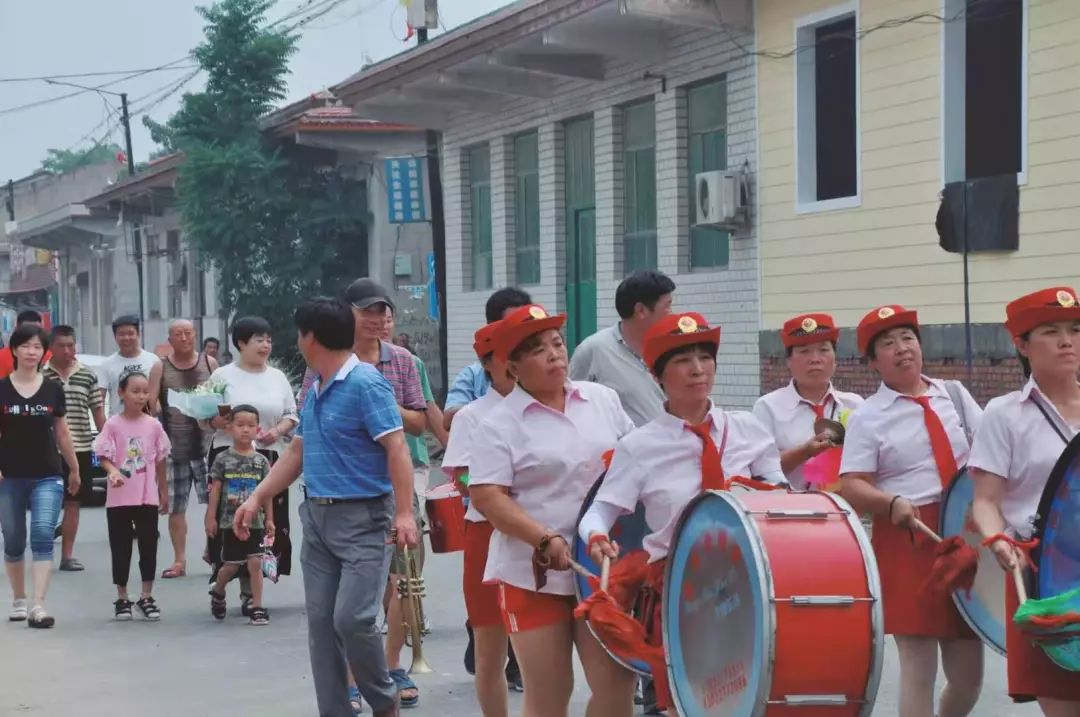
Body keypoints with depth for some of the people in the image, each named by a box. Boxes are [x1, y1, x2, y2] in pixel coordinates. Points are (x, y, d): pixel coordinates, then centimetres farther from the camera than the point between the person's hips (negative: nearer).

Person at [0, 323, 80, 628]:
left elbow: (61, 433, 12)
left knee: (42, 536, -14)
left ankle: (38, 606, -17)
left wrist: (74, 470, 17)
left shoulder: (53, 390, 3)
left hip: (47, 476, 0)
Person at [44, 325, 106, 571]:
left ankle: (67, 555, 14)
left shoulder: (88, 375, 7)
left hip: (81, 448, 3)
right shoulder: (40, 375, -2)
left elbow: (98, 411, 11)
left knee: (73, 502, 7)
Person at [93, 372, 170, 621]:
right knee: (121, 549, 6)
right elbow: (104, 457, -8)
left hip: (148, 497, 2)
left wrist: (164, 492, 13)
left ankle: (146, 597, 14)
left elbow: (160, 460, 10)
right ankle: (122, 599, 16)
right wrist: (113, 471, -29)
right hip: (119, 498, -2)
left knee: (148, 547, 5)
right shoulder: (113, 425, -5)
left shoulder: (153, 425, 3)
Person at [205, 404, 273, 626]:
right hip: (230, 522, -1)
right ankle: (217, 592, 36)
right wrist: (211, 517, -3)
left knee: (255, 563, -5)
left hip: (255, 521, 1)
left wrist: (269, 519, 5)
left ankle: (257, 607, 0)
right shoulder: (223, 459, -2)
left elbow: (267, 491, 6)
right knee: (231, 565, 7)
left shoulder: (261, 461, 3)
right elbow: (215, 489, 0)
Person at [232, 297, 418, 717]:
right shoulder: (315, 390, 12)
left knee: (352, 618, -15)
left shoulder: (366, 383, -14)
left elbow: (397, 449, -19)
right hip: (317, 516, 9)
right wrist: (256, 499, 18)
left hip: (362, 519, -8)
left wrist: (404, 514, -27)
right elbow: (297, 453, 22)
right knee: (320, 622, 7)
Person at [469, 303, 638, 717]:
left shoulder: (603, 400, 7)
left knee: (616, 683, 2)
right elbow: (486, 496, -15)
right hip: (534, 574, -3)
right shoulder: (500, 424, -7)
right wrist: (547, 541, -24)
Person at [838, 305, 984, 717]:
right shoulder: (867, 418, -3)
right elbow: (852, 488, -8)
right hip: (908, 544, -4)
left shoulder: (954, 394, 10)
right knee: (919, 669, -5)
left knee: (968, 672, 10)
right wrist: (893, 503, -26)